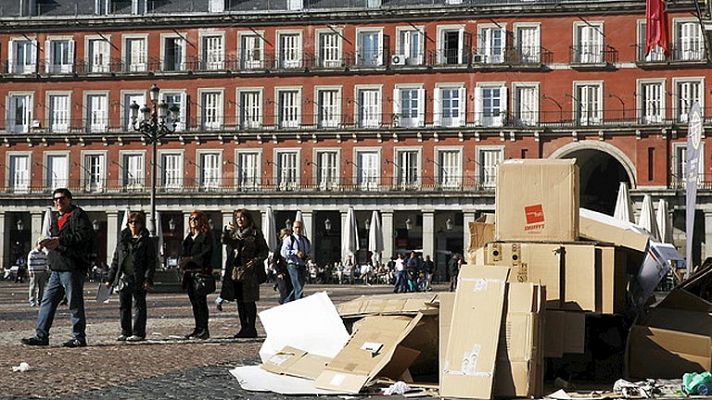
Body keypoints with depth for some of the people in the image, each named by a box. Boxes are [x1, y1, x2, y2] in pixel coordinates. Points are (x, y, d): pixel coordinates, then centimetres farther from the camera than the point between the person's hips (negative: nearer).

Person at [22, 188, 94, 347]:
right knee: (47, 301, 6)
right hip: (57, 268, 9)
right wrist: (49, 243, 5)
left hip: (72, 267, -9)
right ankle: (41, 336, 9)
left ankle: (79, 337, 3)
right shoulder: (57, 220, 24)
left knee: (75, 303, -3)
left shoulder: (78, 215, -3)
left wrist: (60, 241, -20)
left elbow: (84, 236, -17)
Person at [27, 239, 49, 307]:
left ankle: (39, 300, 13)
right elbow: (29, 263, -7)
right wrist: (30, 271, -12)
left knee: (41, 287, 6)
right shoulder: (32, 253, -4)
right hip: (34, 272, -6)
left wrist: (45, 270, 13)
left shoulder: (44, 254, 14)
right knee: (33, 287, -5)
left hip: (42, 273, 6)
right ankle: (32, 301, -4)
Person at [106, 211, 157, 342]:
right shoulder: (122, 239, 13)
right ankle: (125, 332, 16)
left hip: (138, 279, -5)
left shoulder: (146, 241, 0)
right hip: (123, 278, 5)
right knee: (123, 306, 8)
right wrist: (110, 278, 12)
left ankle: (138, 333, 5)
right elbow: (116, 260, 17)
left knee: (139, 305, 0)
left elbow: (151, 262, -4)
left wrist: (148, 279, -14)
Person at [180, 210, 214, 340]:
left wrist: (191, 259, -16)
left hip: (200, 272, -8)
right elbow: (184, 253, 23)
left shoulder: (206, 236, -2)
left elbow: (206, 253, -12)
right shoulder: (189, 237, 21)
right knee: (194, 302, 8)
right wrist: (183, 262, 3)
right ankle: (198, 329, 12)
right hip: (189, 273, 8)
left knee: (200, 301, -10)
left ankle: (204, 330, -9)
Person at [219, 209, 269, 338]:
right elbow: (224, 241, -2)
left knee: (249, 301, -4)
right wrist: (226, 230, -20)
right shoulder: (233, 233, 15)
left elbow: (264, 250, -1)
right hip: (235, 271, 5)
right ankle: (244, 328, 16)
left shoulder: (255, 233, 1)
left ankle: (251, 329, 2)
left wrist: (256, 261, -16)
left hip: (249, 271, -5)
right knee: (240, 301, 9)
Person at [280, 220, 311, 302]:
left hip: (303, 266, 7)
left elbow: (310, 251, 27)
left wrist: (307, 255, 5)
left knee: (297, 288, 13)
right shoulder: (289, 239, -4)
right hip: (293, 266, -7)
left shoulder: (305, 240, 16)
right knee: (299, 288, -13)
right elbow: (283, 252, -14)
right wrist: (296, 252, -23)